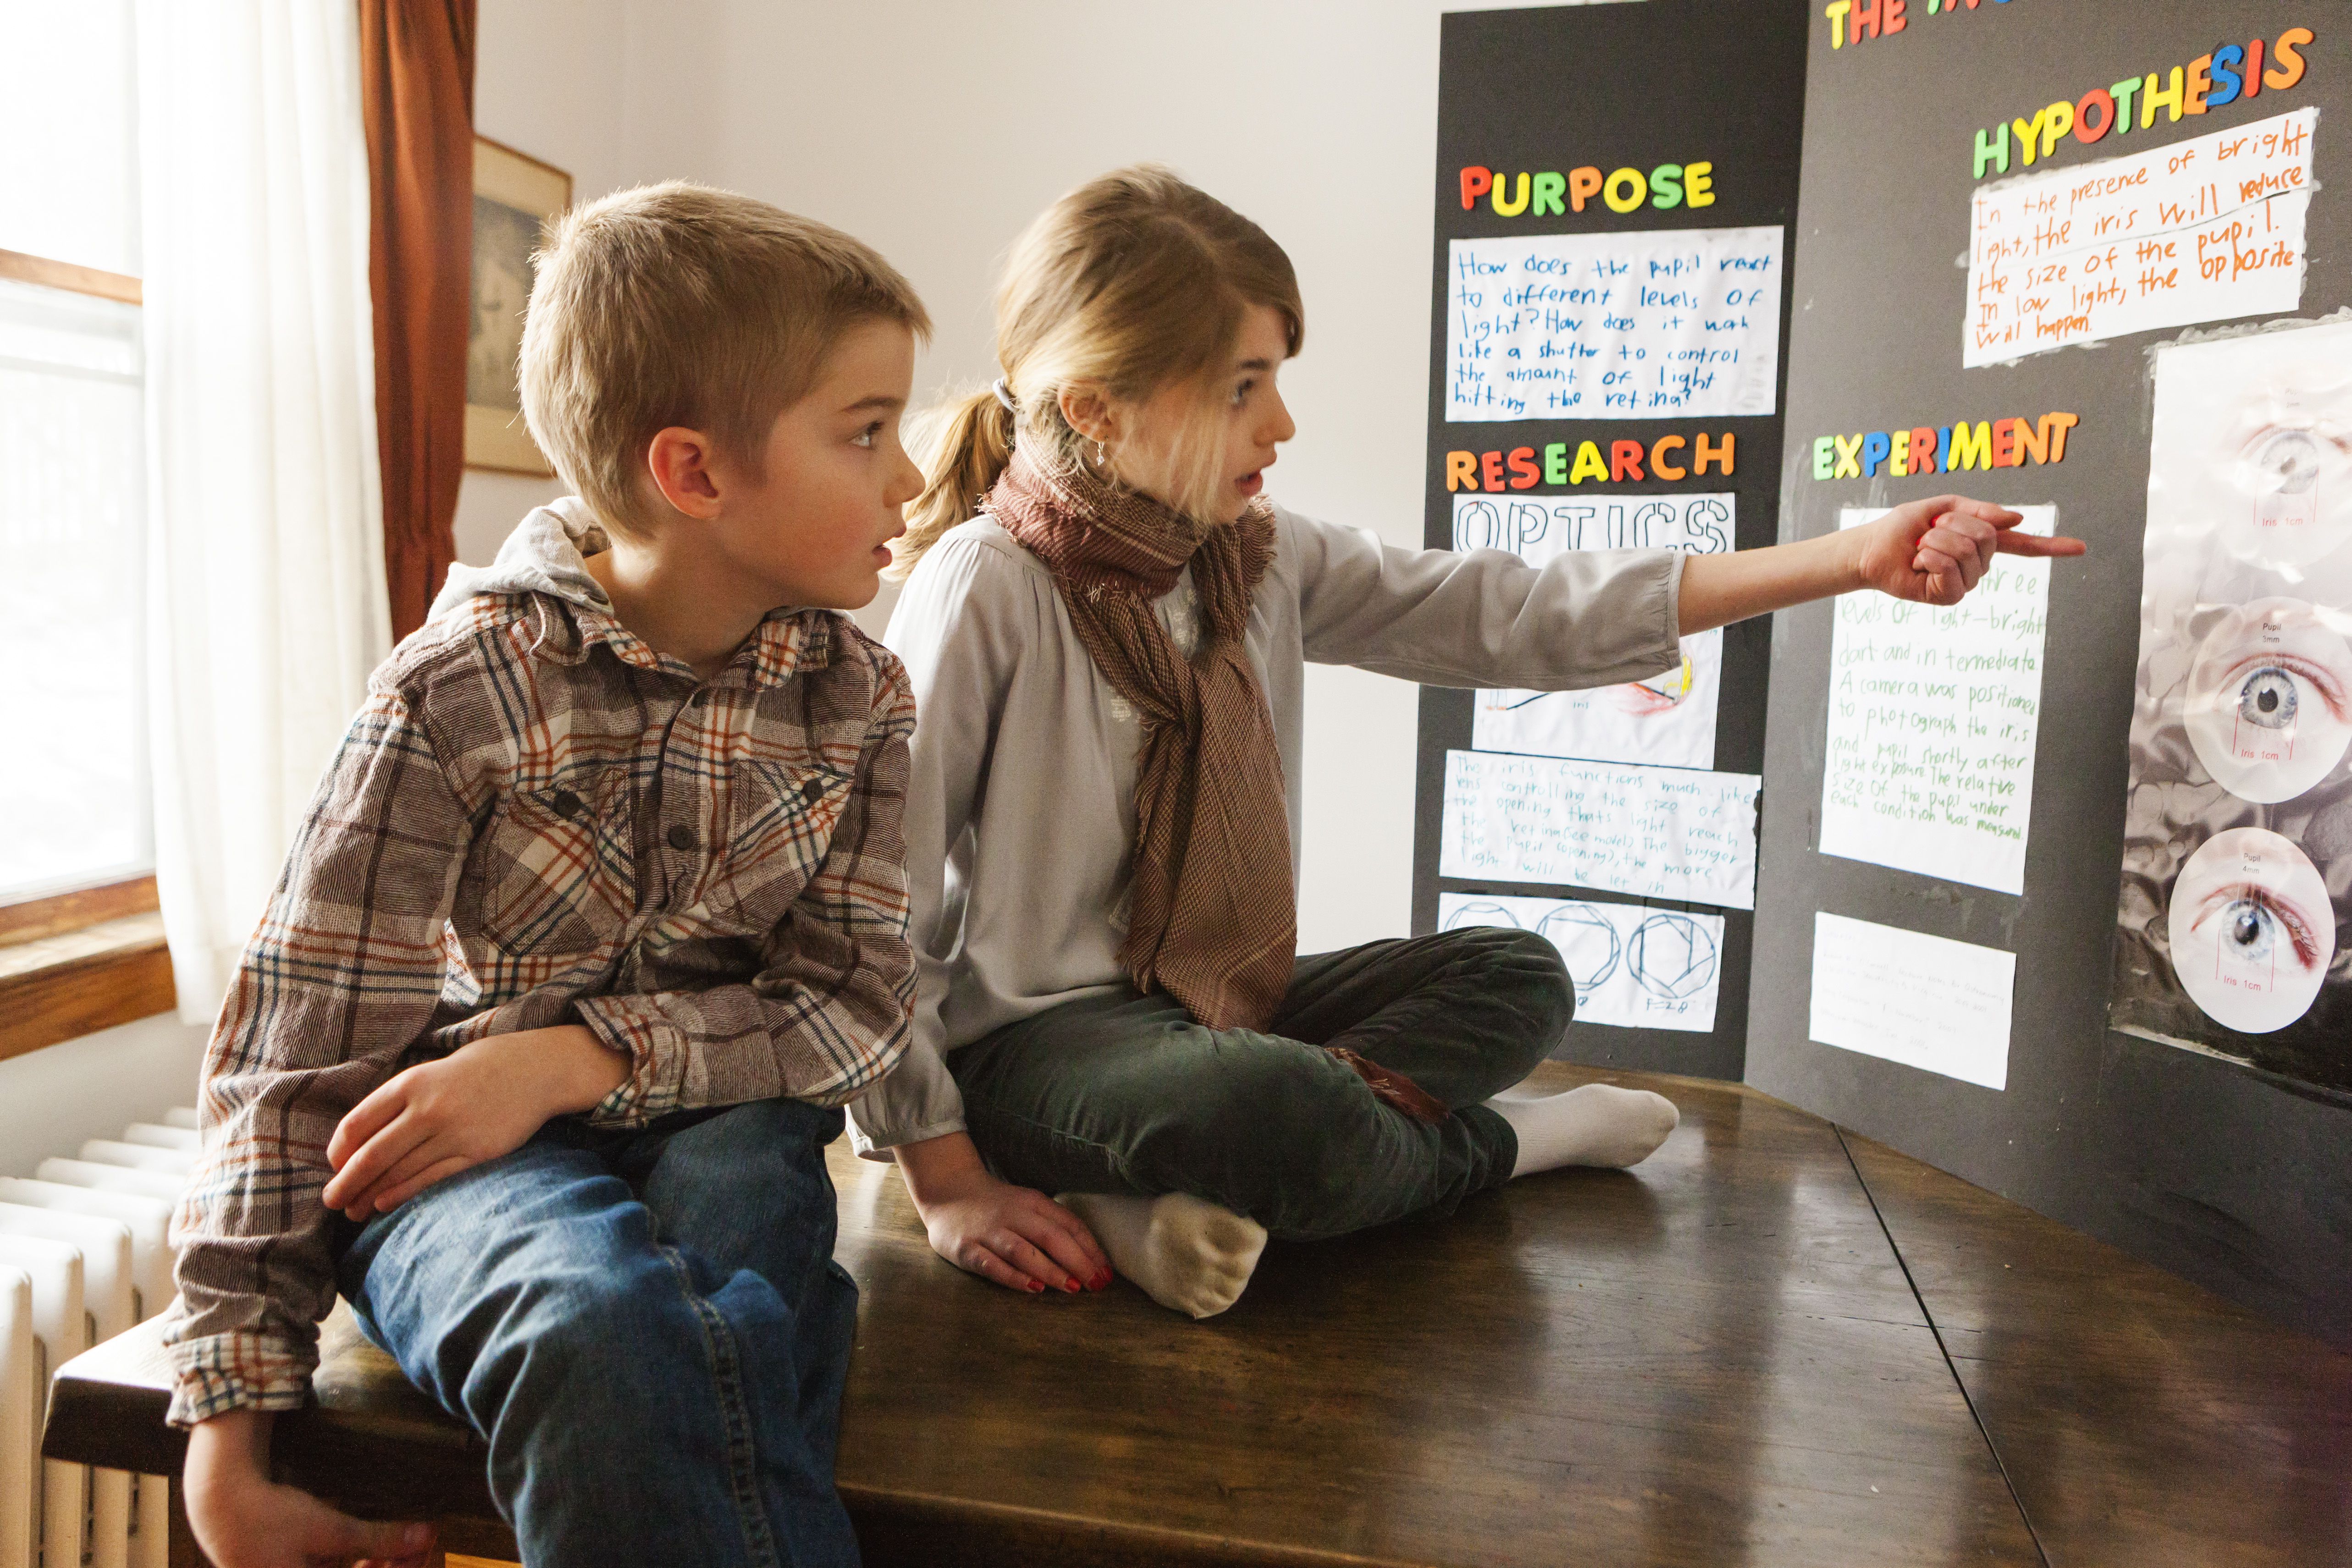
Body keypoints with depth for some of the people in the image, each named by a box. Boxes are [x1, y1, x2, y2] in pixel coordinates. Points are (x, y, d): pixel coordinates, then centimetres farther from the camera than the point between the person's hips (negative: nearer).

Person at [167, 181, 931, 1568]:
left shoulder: (859, 699, 0)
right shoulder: (461, 691, -11)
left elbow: (854, 999, -5)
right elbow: (297, 1048, -9)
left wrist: (576, 1056, -20)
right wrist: (229, 1427, -10)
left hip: (714, 1131, 3)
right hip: (453, 1156, -3)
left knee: (739, 1183, -32)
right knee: (607, 1323, -35)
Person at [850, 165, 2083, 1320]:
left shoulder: (1260, 558, 2)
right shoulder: (985, 588, -18)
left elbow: (1520, 617, -3)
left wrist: (1853, 561, -8)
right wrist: (948, 1182, -18)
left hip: (1217, 996, 8)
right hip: (1029, 1031, -7)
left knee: (1514, 975, 3)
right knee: (1278, 1105, -35)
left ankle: (1174, 1196, -14)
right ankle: (1484, 1143, 0)